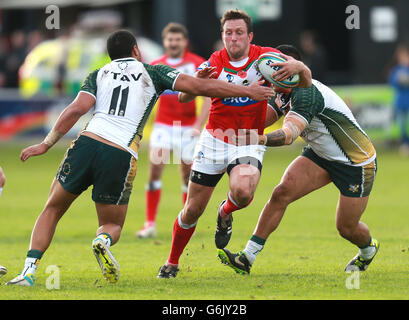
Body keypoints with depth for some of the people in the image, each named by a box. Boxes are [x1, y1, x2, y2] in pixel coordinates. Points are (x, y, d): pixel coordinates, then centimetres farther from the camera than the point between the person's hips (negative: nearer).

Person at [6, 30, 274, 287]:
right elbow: (198, 87, 7)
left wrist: (47, 144, 6)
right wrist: (248, 91, 12)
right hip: (122, 157, -1)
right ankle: (104, 240, -21)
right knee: (112, 225, 17)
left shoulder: (98, 74, 18)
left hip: (87, 143, 1)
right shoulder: (152, 72, 16)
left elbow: (77, 109, 2)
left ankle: (29, 270, 1)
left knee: (53, 210, 19)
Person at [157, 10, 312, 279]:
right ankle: (172, 263, 24)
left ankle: (226, 213, 5)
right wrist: (198, 81, -35)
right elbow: (183, 97, -12)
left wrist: (297, 67, -35)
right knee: (192, 210, 2)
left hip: (249, 144, -1)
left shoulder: (264, 56, -5)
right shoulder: (214, 63, -4)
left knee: (243, 192, -31)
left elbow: (305, 76, -10)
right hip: (215, 140, 1)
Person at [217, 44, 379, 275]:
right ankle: (248, 258, -14)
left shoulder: (306, 93, -33)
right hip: (321, 155, 7)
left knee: (347, 228, 2)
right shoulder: (283, 95, -5)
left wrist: (262, 139, -63)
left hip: (357, 164, -7)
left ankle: (369, 249, 40)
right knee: (282, 193, -14)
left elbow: (289, 134, -46)